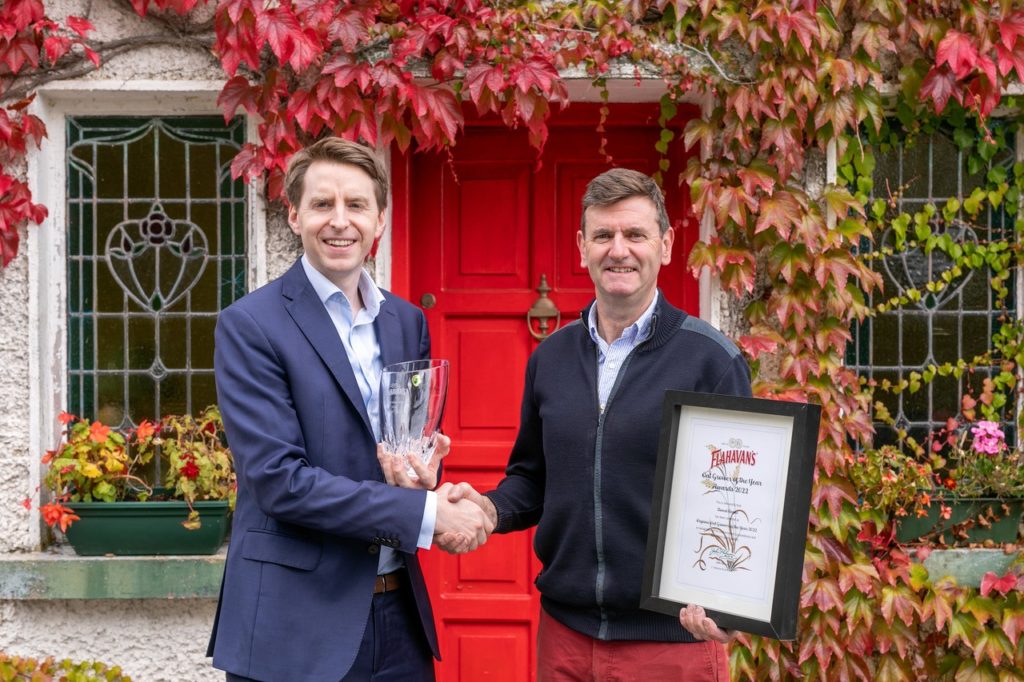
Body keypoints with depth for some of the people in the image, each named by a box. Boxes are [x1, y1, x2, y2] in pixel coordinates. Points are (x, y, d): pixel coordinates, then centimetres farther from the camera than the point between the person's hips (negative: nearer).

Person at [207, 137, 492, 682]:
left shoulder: (408, 321, 9)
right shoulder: (250, 325, -9)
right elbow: (278, 479, -16)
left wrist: (424, 467, -6)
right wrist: (425, 512, -17)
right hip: (294, 626, -5)